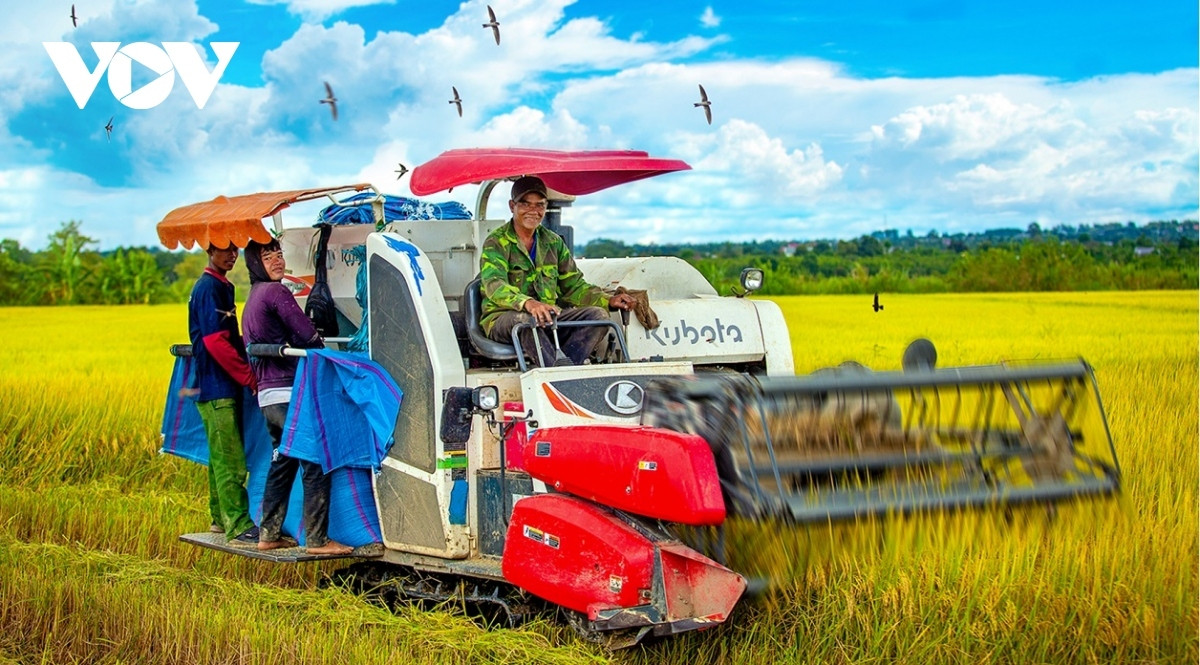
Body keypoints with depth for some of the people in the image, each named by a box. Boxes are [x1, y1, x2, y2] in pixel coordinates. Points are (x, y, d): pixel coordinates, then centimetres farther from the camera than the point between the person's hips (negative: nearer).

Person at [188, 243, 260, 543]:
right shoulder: (210, 287, -12)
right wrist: (248, 375, -18)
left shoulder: (221, 286, 18)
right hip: (217, 386, -10)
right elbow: (215, 341, -20)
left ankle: (221, 518, 23)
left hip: (223, 386, 10)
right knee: (230, 459, -10)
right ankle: (238, 525, -9)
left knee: (221, 456, 15)